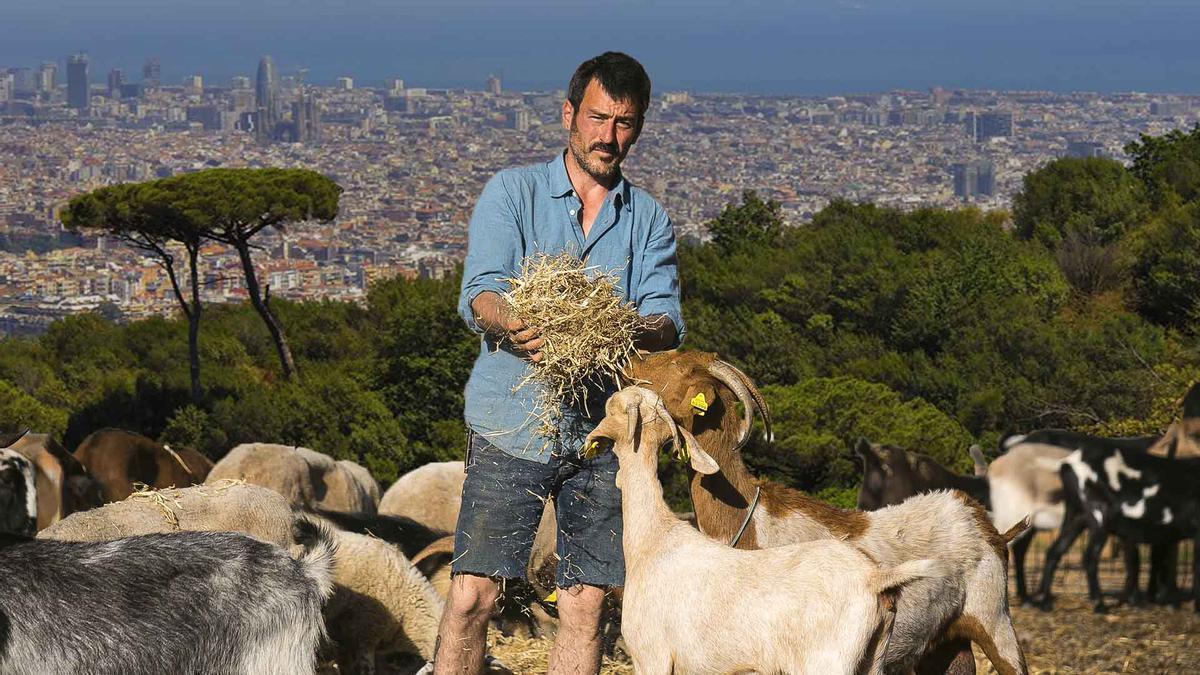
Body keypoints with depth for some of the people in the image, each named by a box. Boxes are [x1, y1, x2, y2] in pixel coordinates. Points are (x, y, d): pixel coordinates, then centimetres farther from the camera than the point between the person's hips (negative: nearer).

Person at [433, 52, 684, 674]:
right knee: (472, 594, -10)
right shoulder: (511, 193, 5)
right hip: (511, 424, -3)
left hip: (603, 431, 3)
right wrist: (513, 328, -32)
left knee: (585, 605, 2)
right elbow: (480, 291, -9)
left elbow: (666, 321, 0)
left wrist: (637, 331, -25)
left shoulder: (650, 221, 13)